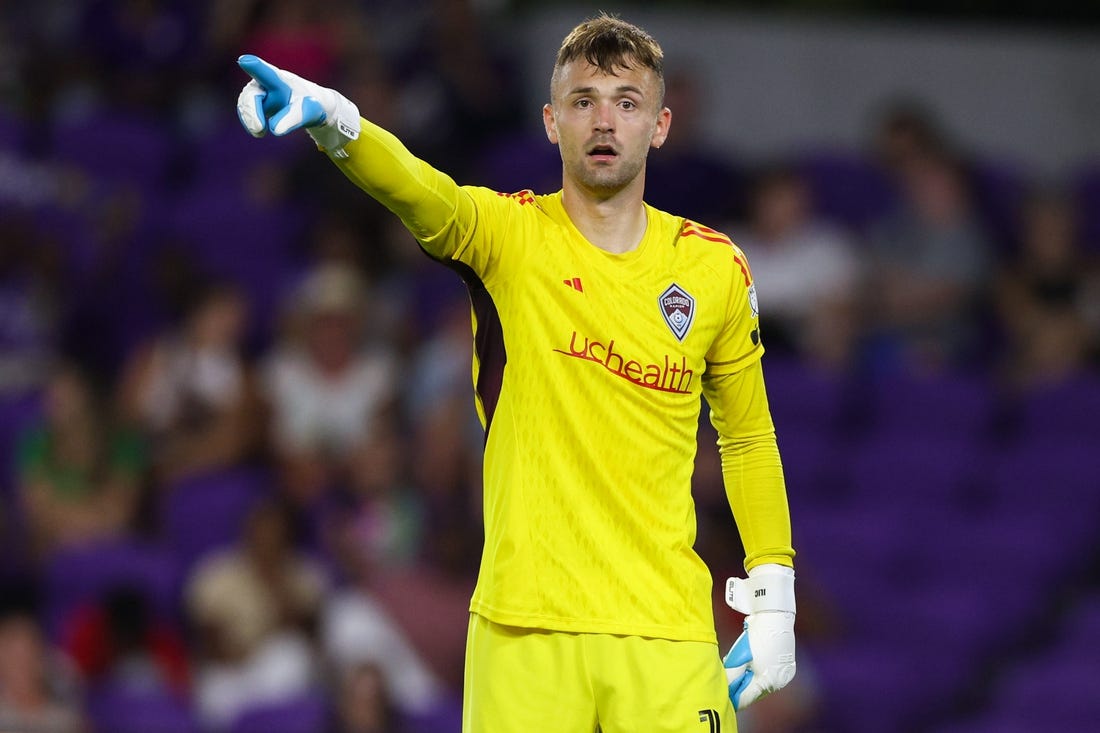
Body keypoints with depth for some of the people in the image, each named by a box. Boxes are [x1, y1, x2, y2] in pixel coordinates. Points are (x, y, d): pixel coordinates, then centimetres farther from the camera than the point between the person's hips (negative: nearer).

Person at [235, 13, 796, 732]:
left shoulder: (716, 268, 7)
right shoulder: (506, 233, 0)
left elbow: (749, 438, 19)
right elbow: (418, 190, -22)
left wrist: (774, 599, 14)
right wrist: (329, 117, -43)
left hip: (667, 630, 2)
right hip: (524, 628, -2)